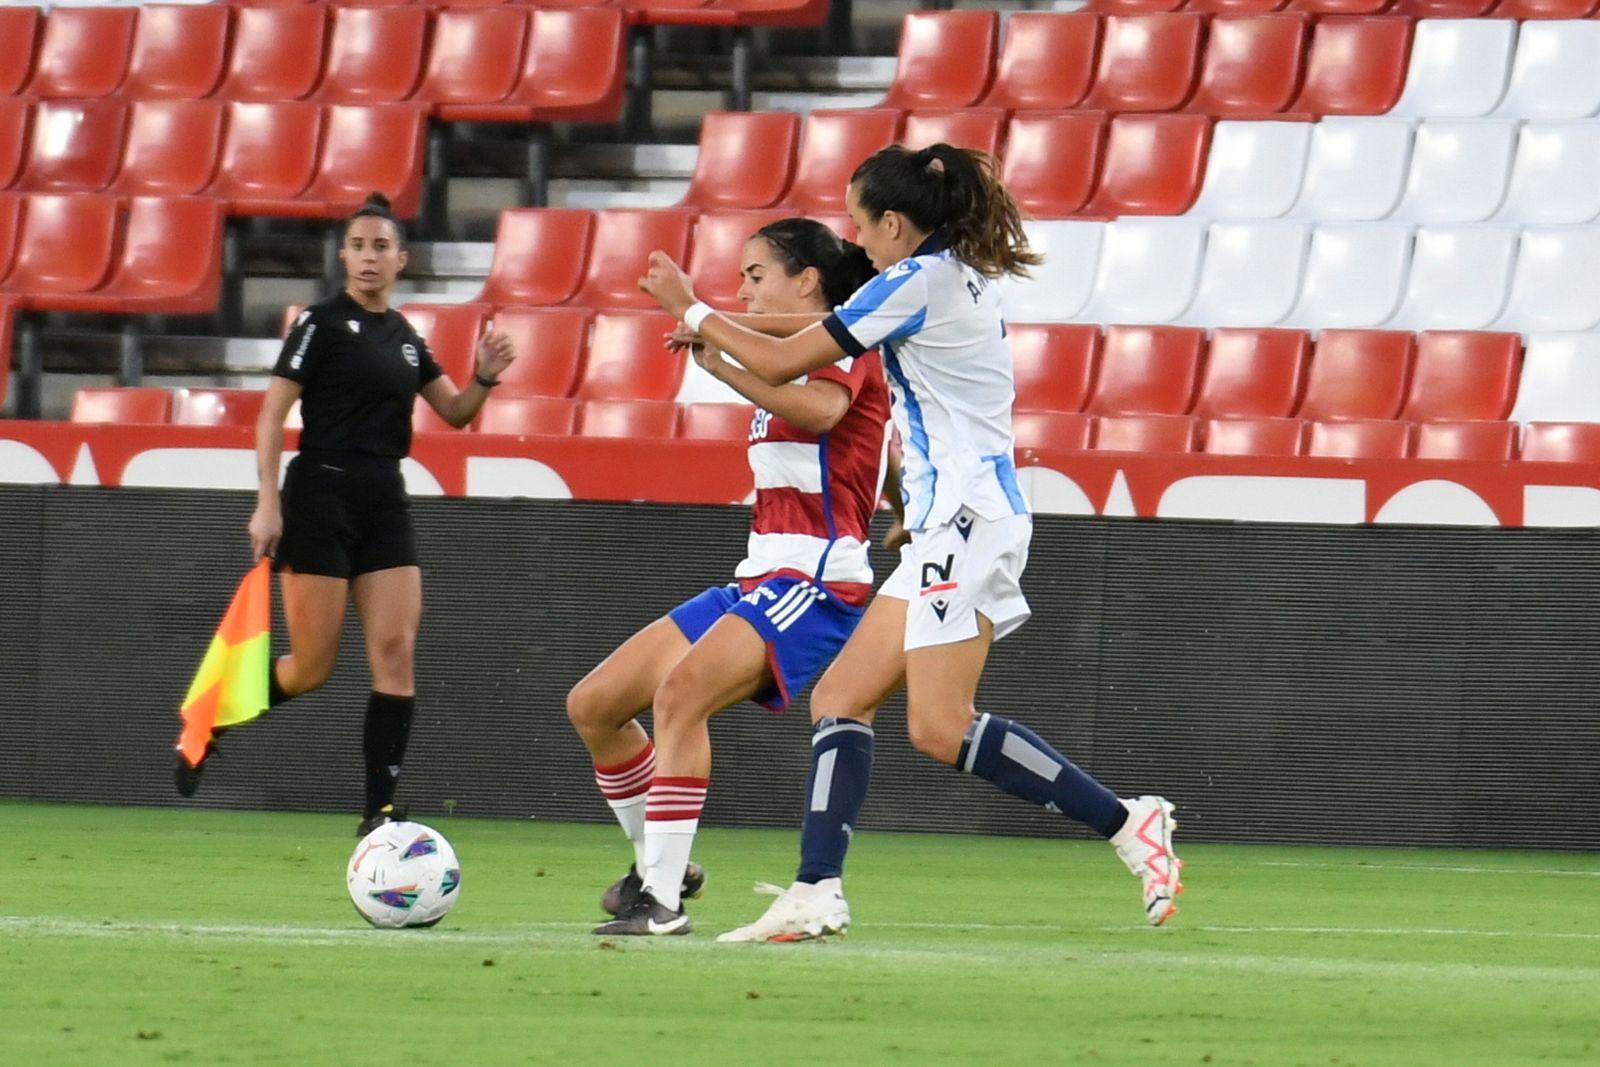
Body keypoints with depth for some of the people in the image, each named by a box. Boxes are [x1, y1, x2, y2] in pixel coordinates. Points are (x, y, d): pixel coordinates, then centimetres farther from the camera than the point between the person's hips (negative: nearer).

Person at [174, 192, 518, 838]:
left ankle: (379, 810, -5)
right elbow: (272, 414, -9)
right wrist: (268, 504, -17)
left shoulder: (404, 337, 13)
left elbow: (455, 412, 20)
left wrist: (485, 378, -2)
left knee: (396, 651, -6)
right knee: (312, 668, -5)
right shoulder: (323, 323, -6)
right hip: (321, 497, -6)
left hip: (384, 503, 6)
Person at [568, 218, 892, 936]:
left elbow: (822, 411, -31)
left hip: (814, 582, -10)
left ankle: (663, 900, -33)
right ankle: (661, 866, 20)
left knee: (680, 692, -32)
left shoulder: (842, 351, -7)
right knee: (592, 706, 7)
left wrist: (722, 363, -34)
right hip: (757, 580, 10)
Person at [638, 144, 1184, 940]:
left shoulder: (917, 282, -12)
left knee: (940, 729, -16)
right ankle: (816, 896, -1)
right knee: (840, 698, 5)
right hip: (947, 527, 10)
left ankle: (1129, 824, -16)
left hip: (966, 521, -10)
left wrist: (690, 309, 6)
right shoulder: (964, 278, 16)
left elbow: (781, 363, -7)